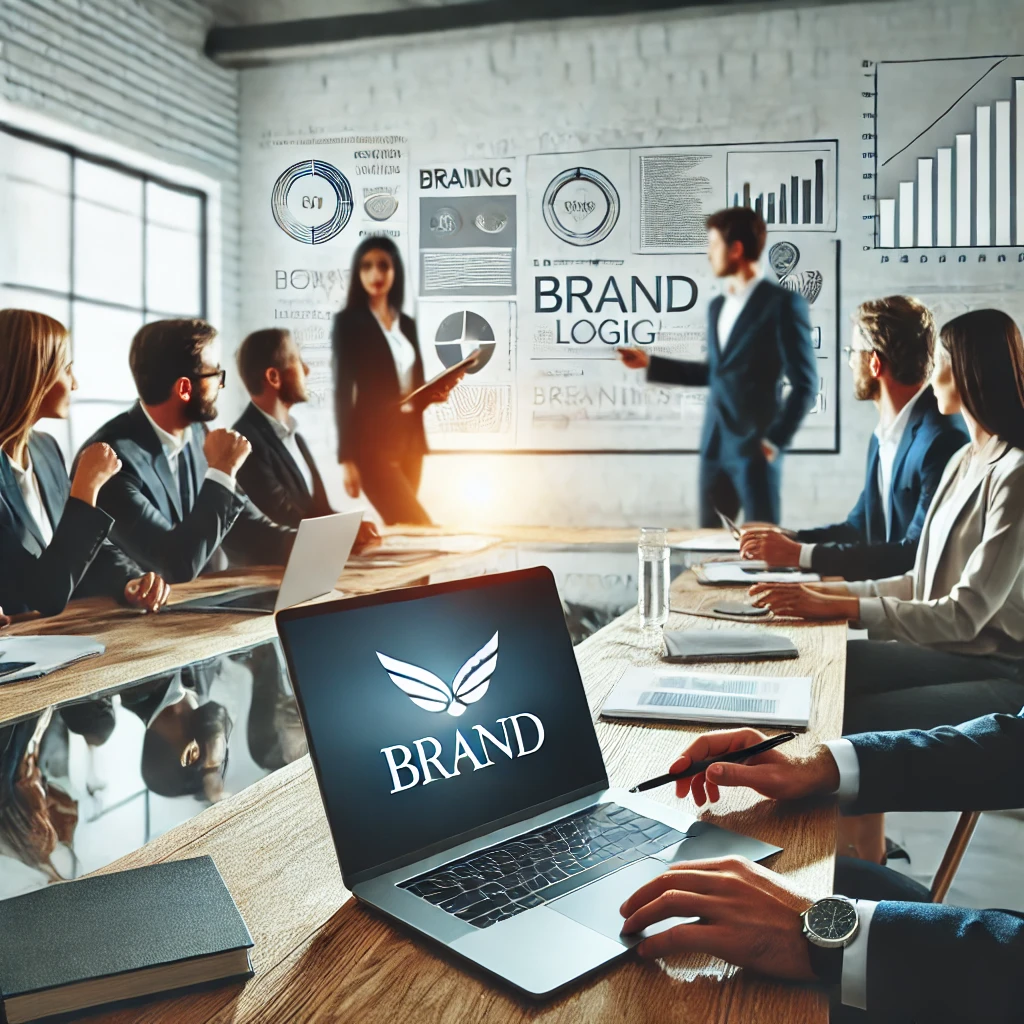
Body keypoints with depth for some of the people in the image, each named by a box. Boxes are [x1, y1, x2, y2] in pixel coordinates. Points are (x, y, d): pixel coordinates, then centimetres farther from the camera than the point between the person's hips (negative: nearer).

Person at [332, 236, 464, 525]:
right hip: (371, 441, -6)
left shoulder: (407, 324, 14)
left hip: (409, 439, 6)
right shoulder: (348, 321, -3)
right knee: (417, 524, -14)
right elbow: (342, 390, -8)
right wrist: (347, 458, -13)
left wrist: (437, 393, -4)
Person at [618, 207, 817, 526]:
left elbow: (805, 384, -9)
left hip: (755, 448, -7)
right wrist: (649, 363, 19)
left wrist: (775, 440, -11)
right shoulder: (717, 306, 15)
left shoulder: (784, 304, -8)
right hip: (714, 446, 7)